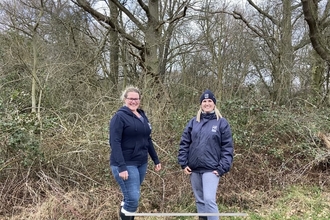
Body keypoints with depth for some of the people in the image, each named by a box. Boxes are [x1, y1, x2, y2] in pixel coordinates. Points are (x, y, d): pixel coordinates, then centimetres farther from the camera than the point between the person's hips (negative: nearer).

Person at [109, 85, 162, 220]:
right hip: (125, 165, -7)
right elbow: (115, 143, -17)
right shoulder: (119, 116, -10)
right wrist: (121, 167, -24)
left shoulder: (142, 116, 13)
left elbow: (147, 140, 19)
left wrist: (156, 160, 16)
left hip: (141, 163, 7)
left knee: (130, 198, 14)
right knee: (133, 199, -10)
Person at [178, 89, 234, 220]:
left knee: (209, 200, -13)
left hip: (211, 169, -4)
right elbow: (184, 143, 7)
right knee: (199, 200, 13)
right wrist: (183, 163, -1)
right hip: (194, 169, 4)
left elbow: (227, 147, -4)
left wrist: (222, 168, -11)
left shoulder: (221, 122, -1)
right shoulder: (193, 122, 8)